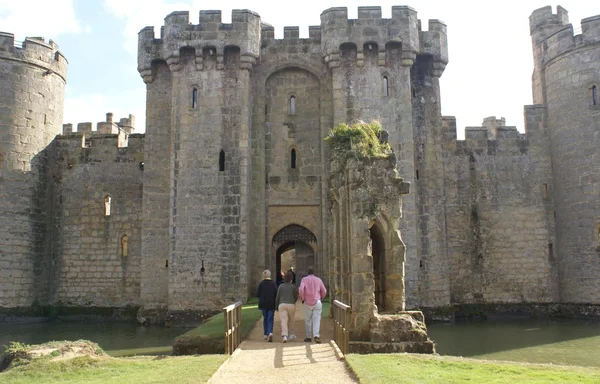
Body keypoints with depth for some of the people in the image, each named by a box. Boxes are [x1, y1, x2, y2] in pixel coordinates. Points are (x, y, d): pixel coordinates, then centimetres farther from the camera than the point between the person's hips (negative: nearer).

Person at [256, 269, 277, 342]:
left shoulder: (261, 284, -7)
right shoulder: (273, 283, -6)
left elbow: (257, 294, -6)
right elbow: (276, 294, -7)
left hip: (263, 304, 1)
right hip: (271, 304, -1)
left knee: (265, 319, 16)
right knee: (270, 319, 3)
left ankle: (266, 335, 20)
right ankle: (270, 333, -18)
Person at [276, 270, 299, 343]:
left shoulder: (280, 286, 5)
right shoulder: (294, 287, 3)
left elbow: (277, 297, 6)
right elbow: (296, 297, 5)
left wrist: (276, 306, 15)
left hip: (282, 305, 0)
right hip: (291, 305, 0)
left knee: (283, 321, -7)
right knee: (291, 320, 20)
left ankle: (284, 336, -22)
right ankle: (291, 334, 30)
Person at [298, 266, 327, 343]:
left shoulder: (304, 279, 0)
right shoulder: (318, 280, 7)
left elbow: (301, 289, -15)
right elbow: (324, 291, 10)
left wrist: (302, 299, -3)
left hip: (307, 303, -1)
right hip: (317, 302, 1)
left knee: (307, 320, 10)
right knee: (316, 320, -3)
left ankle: (308, 337, 15)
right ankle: (316, 336, -19)